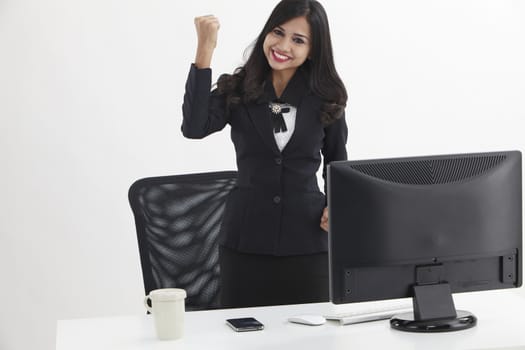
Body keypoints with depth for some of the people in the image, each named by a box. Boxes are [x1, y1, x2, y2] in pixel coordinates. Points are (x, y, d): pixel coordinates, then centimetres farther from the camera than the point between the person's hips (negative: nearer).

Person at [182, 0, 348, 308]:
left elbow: (337, 164, 13)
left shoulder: (326, 98, 3)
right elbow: (194, 128, -17)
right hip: (246, 239, 0)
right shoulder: (236, 90, 1)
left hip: (307, 240, 0)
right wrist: (205, 52, -20)